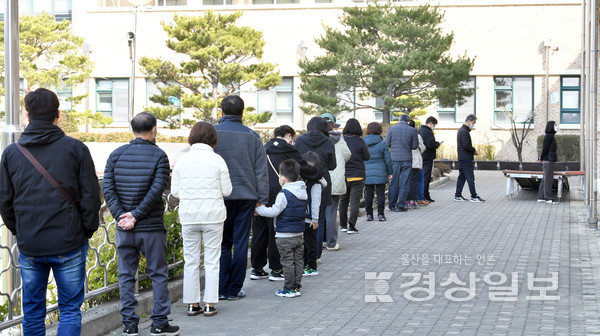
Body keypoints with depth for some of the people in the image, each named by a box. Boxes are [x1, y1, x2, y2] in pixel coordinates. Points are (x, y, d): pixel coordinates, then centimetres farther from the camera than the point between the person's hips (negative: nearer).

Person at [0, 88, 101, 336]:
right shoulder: (75, 149, -5)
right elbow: (91, 196, -5)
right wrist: (88, 230, 7)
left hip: (29, 247, 3)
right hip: (69, 244, -2)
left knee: (32, 312, 14)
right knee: (70, 309, 6)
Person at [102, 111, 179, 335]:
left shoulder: (116, 155, 4)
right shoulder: (158, 155, -6)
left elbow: (107, 188, -4)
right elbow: (156, 190, -15)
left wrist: (121, 215, -8)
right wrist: (136, 215, -12)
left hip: (124, 228, 3)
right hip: (152, 227, -3)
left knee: (126, 275, 10)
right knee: (158, 274, 8)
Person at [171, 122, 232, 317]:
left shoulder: (182, 160, -1)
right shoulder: (217, 160, -6)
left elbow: (175, 191, 2)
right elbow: (226, 191, -3)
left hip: (188, 216, 2)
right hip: (213, 215, -2)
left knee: (191, 261, 9)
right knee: (212, 261, 5)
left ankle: (192, 304, 12)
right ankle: (209, 304, 6)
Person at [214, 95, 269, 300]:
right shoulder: (252, 136, 3)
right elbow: (261, 170, 4)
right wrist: (262, 198, 9)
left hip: (220, 196, -1)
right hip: (246, 196, 1)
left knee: (223, 243, 9)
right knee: (241, 243, 6)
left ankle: (222, 289, 7)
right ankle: (234, 289, 9)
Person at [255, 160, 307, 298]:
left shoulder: (284, 194, -18)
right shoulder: (303, 192, 8)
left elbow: (274, 211, -20)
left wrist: (259, 209, -6)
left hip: (285, 235, -8)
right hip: (299, 234, 8)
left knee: (287, 262, -1)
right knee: (298, 261, 11)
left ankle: (289, 289, 3)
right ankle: (297, 286, 17)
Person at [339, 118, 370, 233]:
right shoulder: (360, 141, -10)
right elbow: (367, 157, -4)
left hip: (343, 175, 3)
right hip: (357, 176, -3)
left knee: (343, 201, 15)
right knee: (354, 201, 0)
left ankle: (343, 225, 22)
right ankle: (351, 226, -8)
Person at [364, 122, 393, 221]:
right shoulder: (382, 143, -5)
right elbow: (388, 160, -2)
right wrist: (389, 172, 8)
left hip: (367, 173, 2)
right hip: (380, 172, -2)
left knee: (368, 194, 8)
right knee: (380, 193, 5)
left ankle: (369, 214, 11)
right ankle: (380, 214, 4)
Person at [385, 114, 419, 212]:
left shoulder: (392, 129, -1)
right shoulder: (412, 130, -5)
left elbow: (387, 143, 2)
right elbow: (415, 146, -1)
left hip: (395, 159, 2)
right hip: (407, 159, -2)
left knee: (394, 182, 10)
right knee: (404, 183, 4)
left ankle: (392, 204, 14)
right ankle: (400, 205, 3)